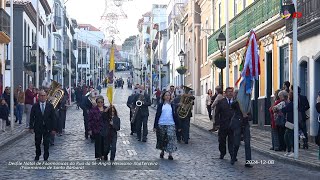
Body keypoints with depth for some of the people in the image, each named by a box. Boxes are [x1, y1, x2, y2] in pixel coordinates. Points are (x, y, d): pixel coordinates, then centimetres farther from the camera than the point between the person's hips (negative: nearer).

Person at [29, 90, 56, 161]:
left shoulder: (50, 106, -1)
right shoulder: (35, 106, -1)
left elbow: (53, 117, 0)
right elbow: (32, 117, 0)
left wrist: (53, 128, -4)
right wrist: (31, 127, -6)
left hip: (47, 128, 0)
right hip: (38, 128, 1)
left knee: (46, 144, 2)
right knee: (37, 143, 12)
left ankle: (46, 158, 13)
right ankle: (37, 156, 32)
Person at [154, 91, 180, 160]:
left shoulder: (172, 105, 10)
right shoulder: (161, 105, 6)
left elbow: (175, 116, 12)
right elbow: (157, 115, 5)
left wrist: (178, 126, 9)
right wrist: (155, 126, -1)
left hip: (171, 124, 0)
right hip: (161, 124, 0)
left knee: (171, 138, -12)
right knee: (162, 139, 7)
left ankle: (170, 154, -8)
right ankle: (162, 151, 28)